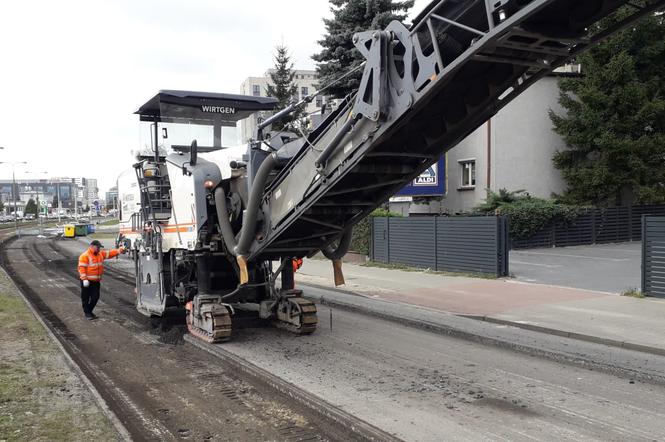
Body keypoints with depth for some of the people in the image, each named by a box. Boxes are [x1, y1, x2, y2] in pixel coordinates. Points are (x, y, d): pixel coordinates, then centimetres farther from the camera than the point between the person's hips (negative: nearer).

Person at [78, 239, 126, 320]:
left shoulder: (101, 254, 10)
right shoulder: (85, 256, -13)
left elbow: (110, 253, 10)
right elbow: (81, 268, -17)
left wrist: (119, 250, -4)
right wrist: (84, 279, -24)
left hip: (96, 281, 7)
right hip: (87, 281, -7)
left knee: (95, 297, 9)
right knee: (86, 297, 4)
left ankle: (90, 311, 25)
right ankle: (87, 313, 15)